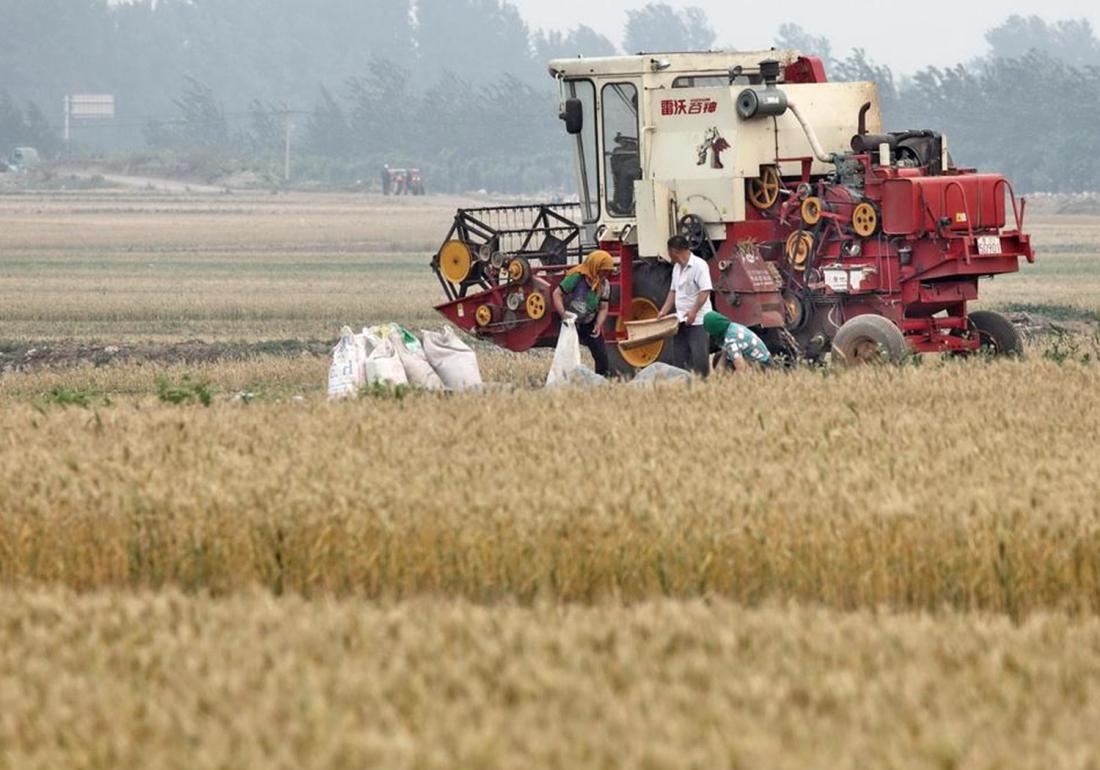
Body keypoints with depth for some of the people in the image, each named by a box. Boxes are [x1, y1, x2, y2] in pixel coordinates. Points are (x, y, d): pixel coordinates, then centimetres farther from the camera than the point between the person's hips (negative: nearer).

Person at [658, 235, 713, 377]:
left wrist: (693, 311, -24)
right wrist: (664, 311, 11)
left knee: (699, 359, -9)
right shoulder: (677, 268, 16)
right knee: (679, 359, 7)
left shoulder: (699, 265, -11)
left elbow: (705, 291, -18)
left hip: (697, 321, -8)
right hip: (681, 321, 8)